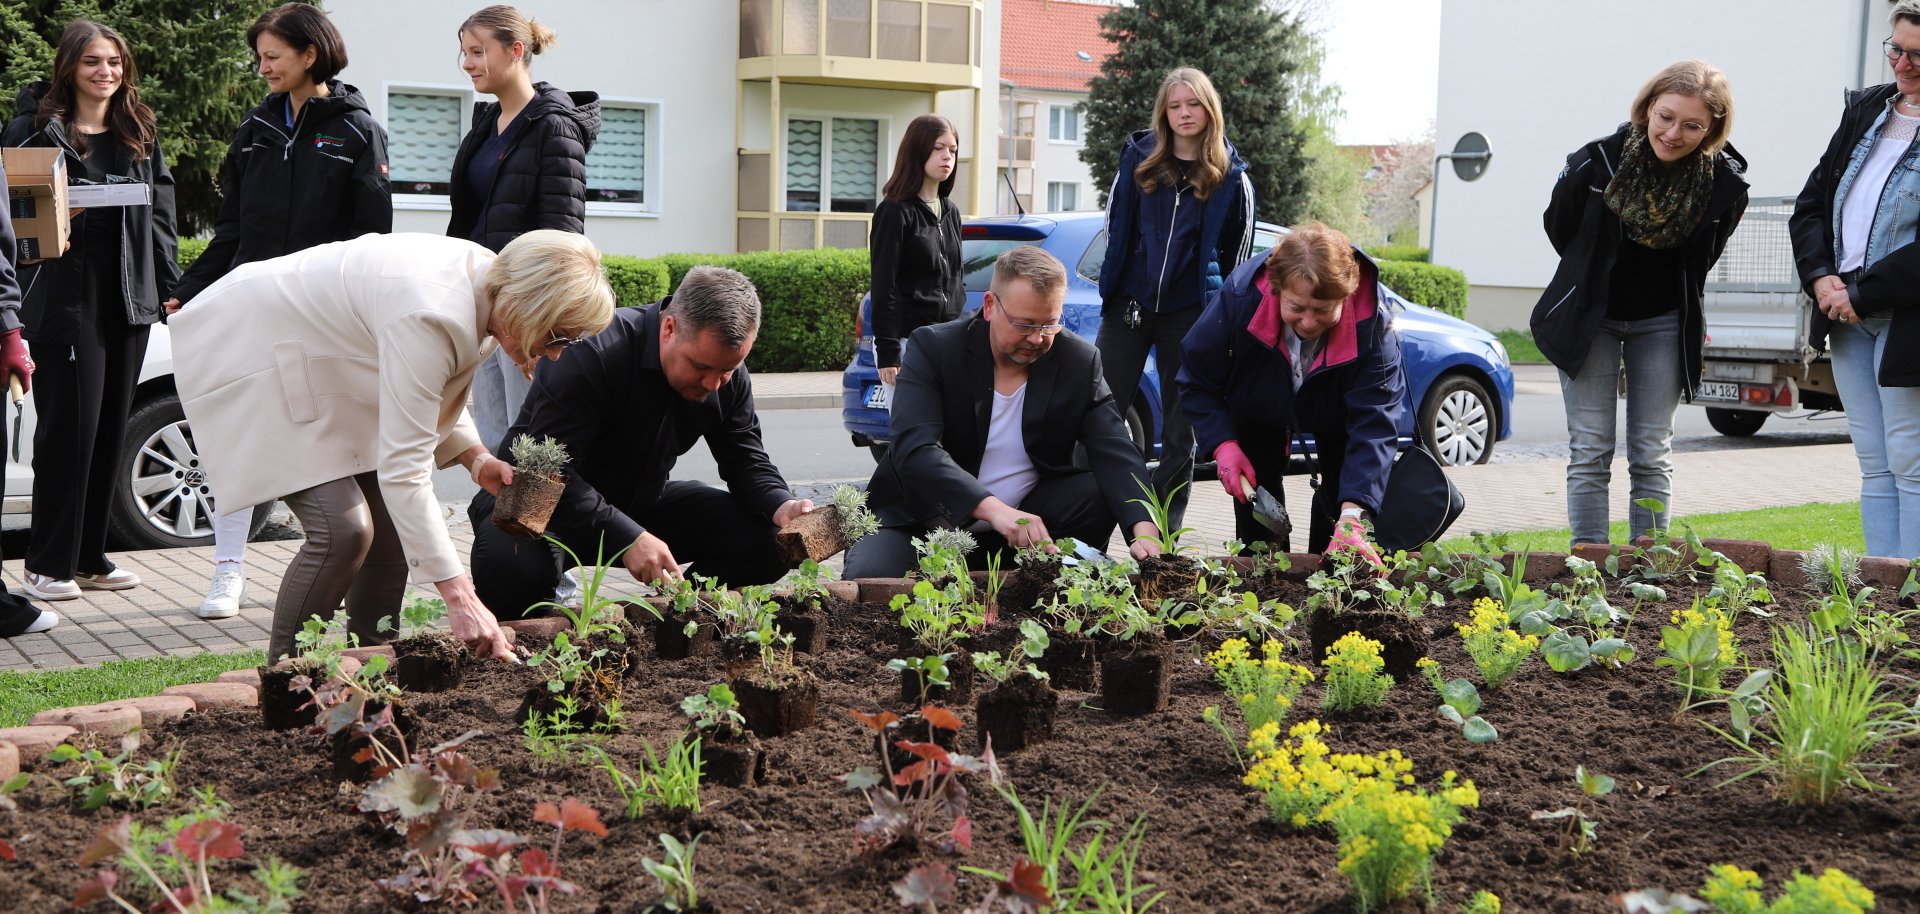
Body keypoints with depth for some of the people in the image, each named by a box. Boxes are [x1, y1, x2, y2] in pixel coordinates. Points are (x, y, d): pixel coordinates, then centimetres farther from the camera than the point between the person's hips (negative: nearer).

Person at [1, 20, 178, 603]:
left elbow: (160, 216, 14)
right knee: (68, 428, -6)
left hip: (129, 296, 5)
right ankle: (48, 564, 2)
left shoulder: (138, 134, 14)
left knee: (110, 429, 8)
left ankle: (89, 556, 16)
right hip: (65, 295, -5)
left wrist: (170, 287, 9)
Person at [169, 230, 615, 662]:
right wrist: (459, 597, -39)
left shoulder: (486, 286, -8)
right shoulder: (431, 315, -37)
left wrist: (476, 457, -8)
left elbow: (435, 396, 11)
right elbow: (403, 469, -38)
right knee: (342, 527, -19)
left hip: (323, 362, 9)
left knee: (394, 521, 1)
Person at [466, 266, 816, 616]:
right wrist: (627, 538, -40)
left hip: (641, 503, 6)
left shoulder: (729, 372, -8)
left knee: (765, 541, -12)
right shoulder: (593, 353, -29)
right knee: (510, 569, -39)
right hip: (551, 500, -5)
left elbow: (746, 461, 1)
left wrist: (781, 507, -23)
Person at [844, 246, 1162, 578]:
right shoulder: (932, 348, -13)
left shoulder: (1080, 361, -4)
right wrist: (993, 509, -42)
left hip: (1026, 522, 3)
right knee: (870, 576, -29)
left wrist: (1143, 528, -34)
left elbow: (1116, 452, -12)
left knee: (1100, 493, -21)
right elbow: (915, 448, -26)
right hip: (927, 520, -2)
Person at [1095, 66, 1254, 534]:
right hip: (1129, 304, 1)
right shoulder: (1138, 158, 5)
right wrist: (1111, 285, 9)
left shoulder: (1230, 176, 2)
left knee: (1180, 430, 5)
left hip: (1188, 315, -1)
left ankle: (1166, 527, 14)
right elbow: (1115, 226, 12)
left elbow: (1238, 250, 8)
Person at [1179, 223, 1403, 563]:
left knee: (1342, 486, -6)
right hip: (1259, 404, 1)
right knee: (1256, 487, -6)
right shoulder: (1240, 295, -38)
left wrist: (1352, 517, -52)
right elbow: (1197, 379, -22)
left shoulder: (1372, 322, -41)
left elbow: (1374, 422, -43)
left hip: (1337, 411, 0)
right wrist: (1223, 445, -35)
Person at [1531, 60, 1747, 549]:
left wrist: (1688, 319, 9)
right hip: (1589, 318, -1)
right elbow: (1558, 230, 0)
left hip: (1663, 325, 1)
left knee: (1652, 455, 3)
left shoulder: (1725, 184, -18)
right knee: (1590, 452, -3)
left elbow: (1700, 260, 3)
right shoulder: (1596, 163, -21)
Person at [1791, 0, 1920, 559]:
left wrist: (1863, 294, -15)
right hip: (1848, 318, 7)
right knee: (1875, 468, 10)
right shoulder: (1867, 110, 12)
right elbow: (1812, 203, 14)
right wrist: (1822, 278, -1)